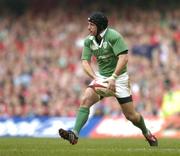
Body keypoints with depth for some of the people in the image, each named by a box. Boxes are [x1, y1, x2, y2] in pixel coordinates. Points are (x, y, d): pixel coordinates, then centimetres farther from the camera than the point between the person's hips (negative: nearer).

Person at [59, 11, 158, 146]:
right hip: (101, 77, 5)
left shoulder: (113, 36, -17)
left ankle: (147, 133, 29)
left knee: (130, 115, 0)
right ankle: (74, 134, -27)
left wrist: (113, 77, -31)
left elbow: (124, 58, -25)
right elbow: (85, 62, -3)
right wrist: (95, 78, -19)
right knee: (85, 100, -20)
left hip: (119, 77, -5)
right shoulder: (89, 41, 1)